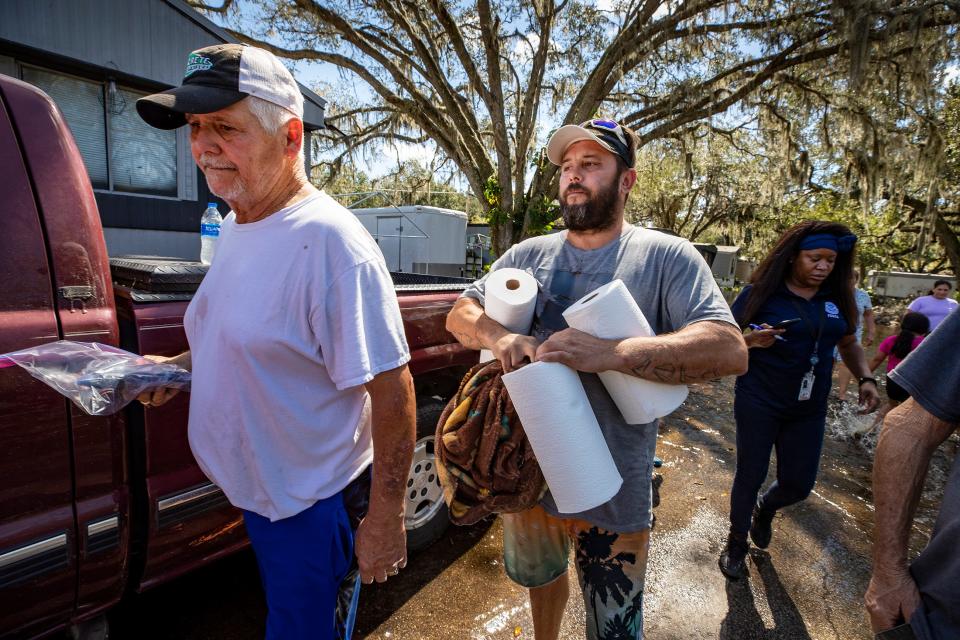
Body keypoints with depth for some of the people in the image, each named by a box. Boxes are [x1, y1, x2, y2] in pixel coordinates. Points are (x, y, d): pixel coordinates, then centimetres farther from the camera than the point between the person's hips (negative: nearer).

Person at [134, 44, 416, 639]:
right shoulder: (236, 226, 3)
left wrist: (385, 518, -20)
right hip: (256, 492, 8)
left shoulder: (328, 240, -26)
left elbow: (392, 390, -25)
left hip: (313, 507, -8)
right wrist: (183, 364, 1)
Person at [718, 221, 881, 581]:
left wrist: (866, 378, 0)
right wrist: (752, 340, -28)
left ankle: (765, 508, 44)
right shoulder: (761, 293, -10)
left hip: (809, 408, 4)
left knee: (799, 484, 9)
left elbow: (848, 343, 16)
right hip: (758, 403, -4)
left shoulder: (837, 297, 4)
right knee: (750, 476, 5)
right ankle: (737, 542, 28)